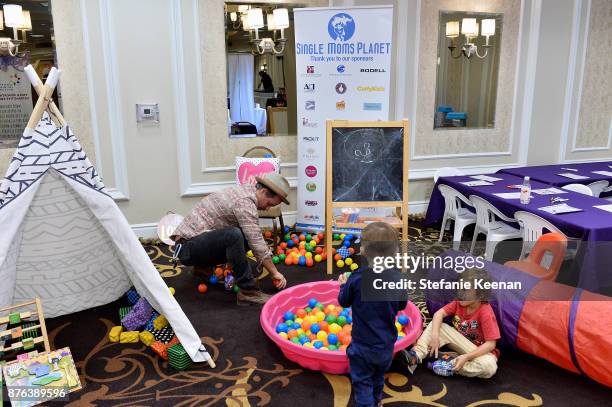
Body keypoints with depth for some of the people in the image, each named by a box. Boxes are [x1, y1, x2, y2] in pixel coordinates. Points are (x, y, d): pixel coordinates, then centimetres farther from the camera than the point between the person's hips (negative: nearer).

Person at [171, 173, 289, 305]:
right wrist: (274, 273, -14)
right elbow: (257, 244, -22)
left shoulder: (245, 191, 11)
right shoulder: (245, 203, -19)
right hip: (189, 245, -10)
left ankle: (204, 267, 12)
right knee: (234, 235, -33)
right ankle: (248, 291, -23)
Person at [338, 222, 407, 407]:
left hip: (363, 345, -4)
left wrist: (343, 285, 11)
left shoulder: (356, 278, -24)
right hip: (386, 344, 4)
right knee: (379, 375, 30)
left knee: (362, 381, 14)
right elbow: (401, 305, 1)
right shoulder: (397, 278, -16)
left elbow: (344, 302, -7)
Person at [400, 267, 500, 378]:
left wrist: (466, 357, -34)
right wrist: (435, 336, -29)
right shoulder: (459, 302, -9)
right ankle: (416, 355, -24)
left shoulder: (486, 313, -26)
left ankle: (449, 364, -24)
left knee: (489, 366, -37)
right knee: (436, 324, -12)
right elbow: (439, 313, -13)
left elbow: (491, 344, -27)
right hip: (460, 340, 5)